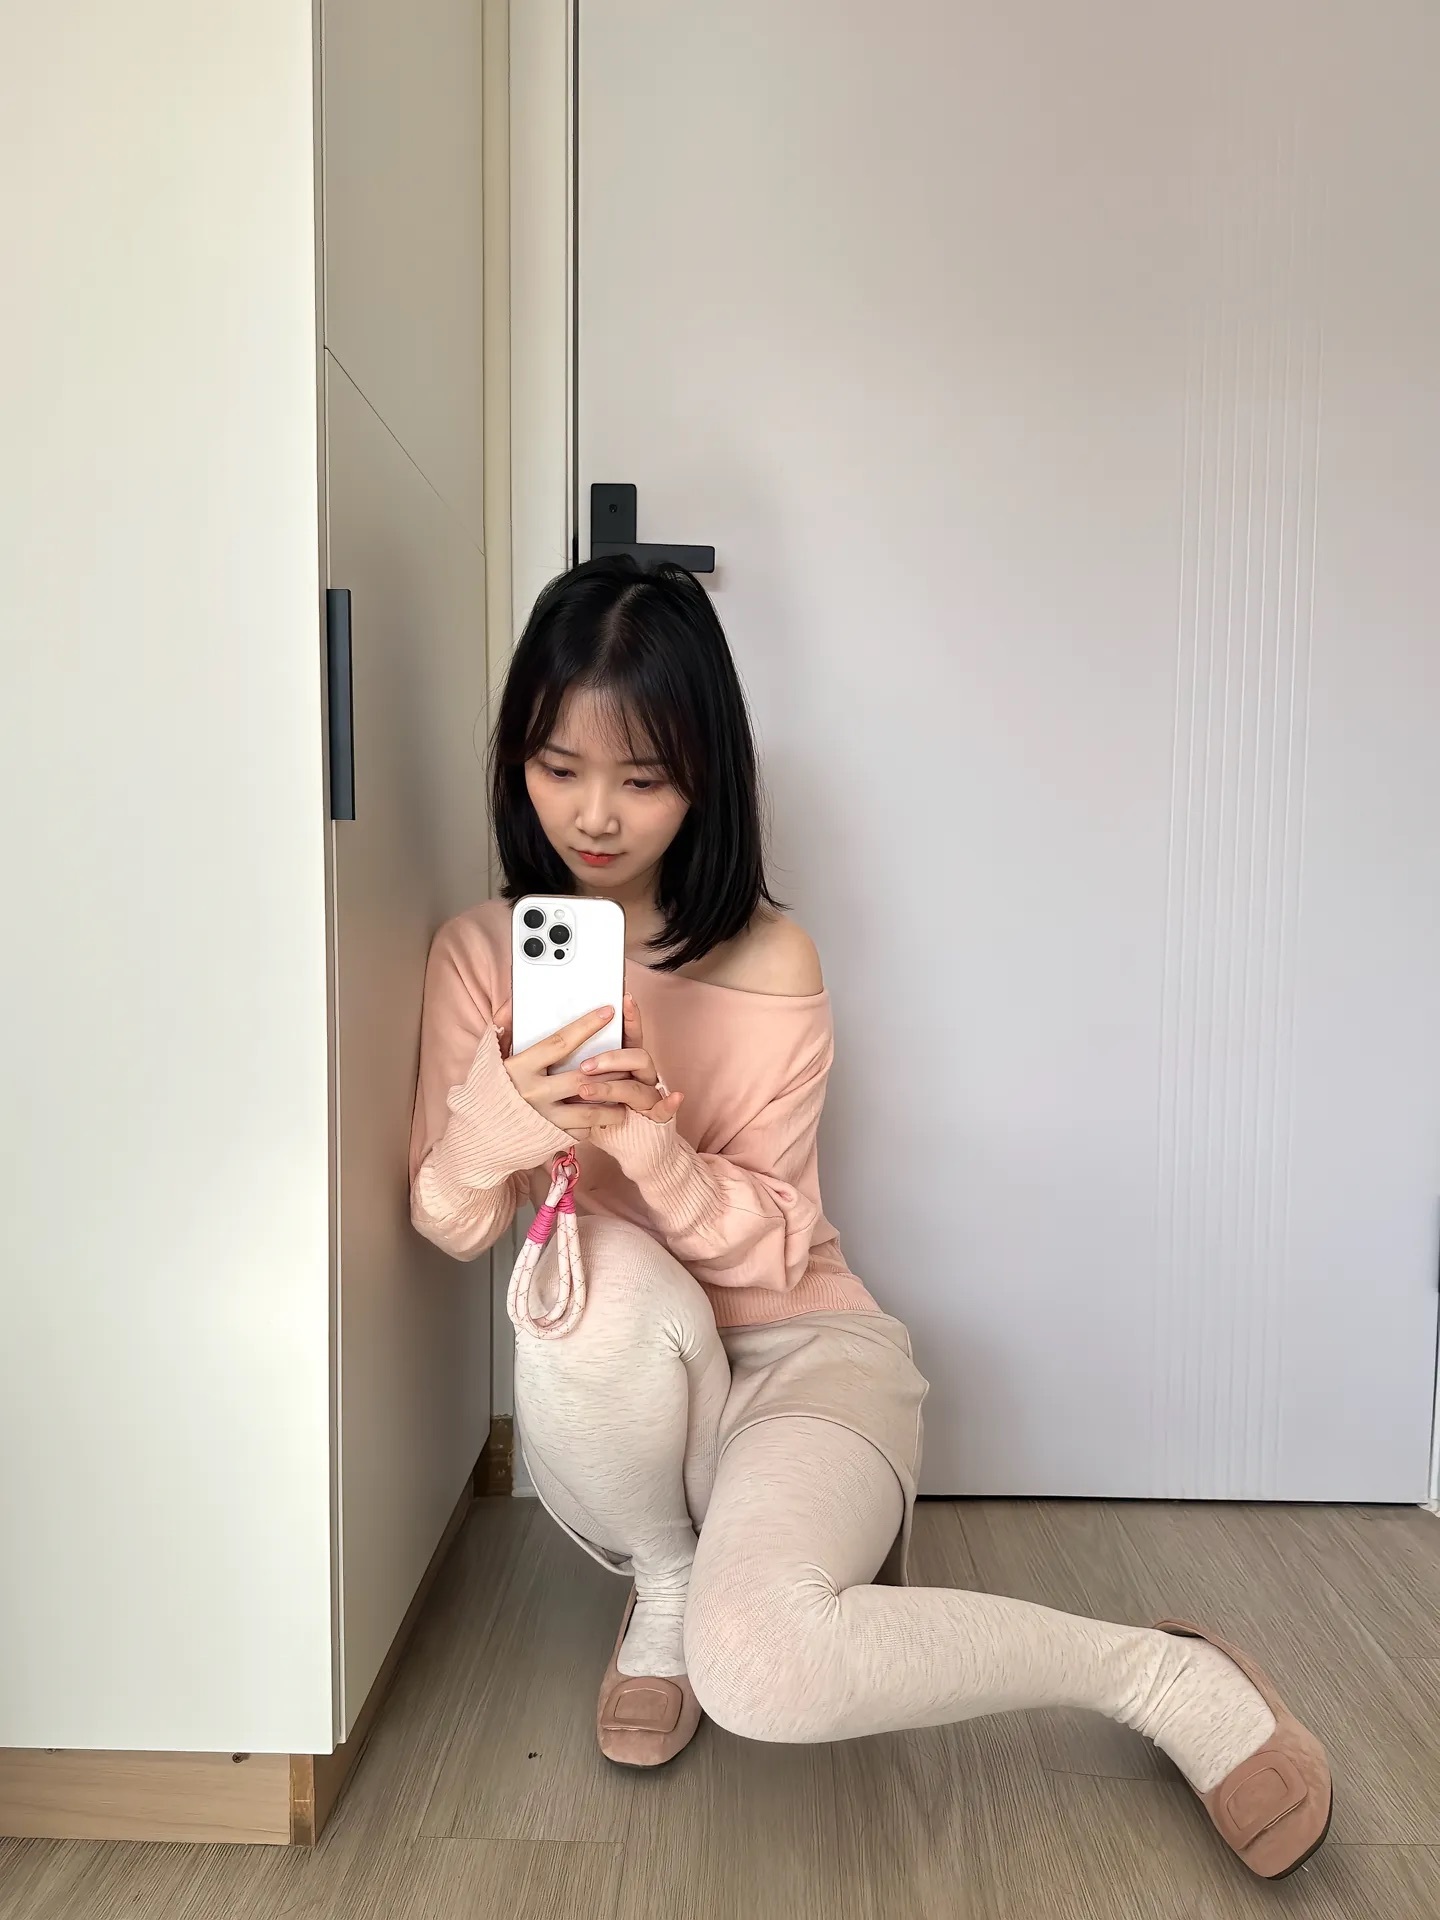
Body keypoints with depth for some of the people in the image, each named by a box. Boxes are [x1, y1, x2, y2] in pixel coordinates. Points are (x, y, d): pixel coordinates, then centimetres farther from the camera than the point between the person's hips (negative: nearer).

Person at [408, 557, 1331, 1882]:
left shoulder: (768, 963, -12)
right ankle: (663, 1586, -2)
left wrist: (653, 1148, -32)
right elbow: (450, 1227, -7)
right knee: (605, 1274, -34)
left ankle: (1175, 1683, -5)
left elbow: (773, 1246, -11)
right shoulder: (480, 952, -3)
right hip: (622, 1405, 3)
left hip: (802, 1351, -2)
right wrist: (500, 1117, -30)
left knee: (758, 1666, -32)